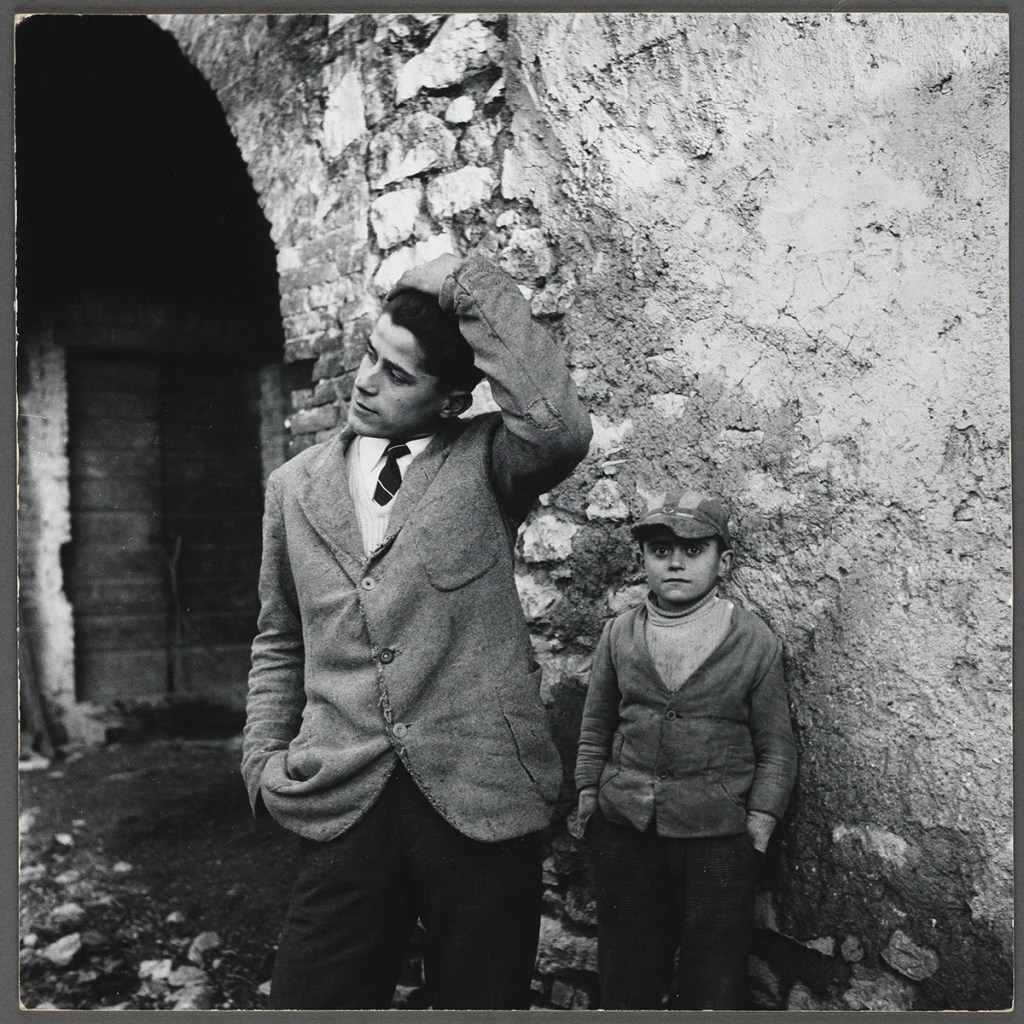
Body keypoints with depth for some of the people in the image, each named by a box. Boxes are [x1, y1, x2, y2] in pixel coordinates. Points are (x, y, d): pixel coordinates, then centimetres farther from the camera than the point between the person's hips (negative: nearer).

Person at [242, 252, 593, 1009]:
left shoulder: (485, 460, 0)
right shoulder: (296, 485, 10)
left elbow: (560, 429, -24)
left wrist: (470, 285, -17)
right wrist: (263, 757, 7)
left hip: (480, 796, -2)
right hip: (344, 805, 3)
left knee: (482, 1001, 11)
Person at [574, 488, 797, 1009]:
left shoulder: (756, 641, -3)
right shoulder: (618, 633, 3)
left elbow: (775, 747, 1)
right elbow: (595, 728, 12)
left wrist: (759, 821, -5)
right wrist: (588, 793, 6)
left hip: (718, 838, -2)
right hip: (623, 831, 2)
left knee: (715, 988, 7)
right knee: (625, 981, 14)